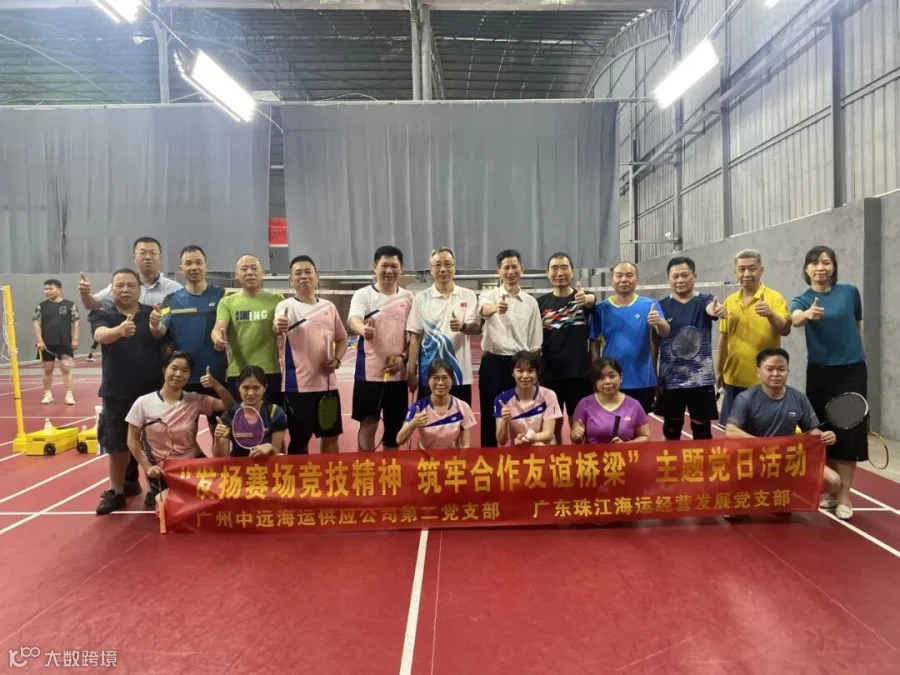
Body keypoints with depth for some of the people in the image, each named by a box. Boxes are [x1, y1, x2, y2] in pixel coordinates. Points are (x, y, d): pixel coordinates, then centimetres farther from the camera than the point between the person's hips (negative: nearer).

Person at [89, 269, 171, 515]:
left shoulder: (153, 314, 2)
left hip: (152, 391, 0)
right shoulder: (102, 315, 0)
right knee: (117, 445, 10)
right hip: (117, 393, 0)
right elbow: (101, 335, -22)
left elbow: (167, 347, 6)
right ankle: (116, 492, 27)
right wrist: (120, 330, -45)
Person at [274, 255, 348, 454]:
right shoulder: (286, 306, -6)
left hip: (327, 383, 5)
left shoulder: (329, 307, 8)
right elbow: (278, 325, -28)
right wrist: (277, 328, -52)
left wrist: (337, 360, -2)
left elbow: (341, 338, 17)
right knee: (299, 439, 3)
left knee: (330, 436, 13)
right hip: (298, 385, -4)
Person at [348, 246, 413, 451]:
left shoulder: (408, 297, 7)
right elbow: (354, 320, -21)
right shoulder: (363, 294, -2)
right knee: (368, 423, 0)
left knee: (394, 426, 10)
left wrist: (403, 357, -7)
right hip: (370, 372, -3)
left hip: (398, 373, 3)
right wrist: (363, 329, -44)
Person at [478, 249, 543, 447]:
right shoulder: (489, 295, -1)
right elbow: (483, 310, -28)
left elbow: (535, 342, 9)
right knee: (490, 414, 4)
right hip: (493, 362, -2)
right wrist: (496, 308, -51)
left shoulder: (531, 302, 7)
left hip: (520, 363, 2)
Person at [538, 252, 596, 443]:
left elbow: (592, 300, -25)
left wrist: (586, 299, -48)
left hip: (580, 373, -1)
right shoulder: (541, 303, 4)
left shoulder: (584, 297, 0)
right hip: (549, 374, 1)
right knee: (552, 425, 10)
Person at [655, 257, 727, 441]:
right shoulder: (661, 306, 1)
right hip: (670, 380, 1)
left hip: (701, 379, -1)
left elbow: (712, 309, -25)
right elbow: (654, 345, 4)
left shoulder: (704, 300, 0)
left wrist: (719, 310, -49)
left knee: (702, 429, 8)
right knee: (671, 430, 11)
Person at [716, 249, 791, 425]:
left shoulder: (774, 298, -5)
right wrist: (719, 370, 14)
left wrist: (770, 314, -36)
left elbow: (785, 330, -17)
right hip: (734, 379, 4)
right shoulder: (730, 301, 7)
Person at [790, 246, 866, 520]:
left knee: (848, 432, -2)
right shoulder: (802, 300, -4)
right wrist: (807, 315, -50)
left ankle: (844, 496, 5)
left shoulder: (850, 291, 1)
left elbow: (858, 325, 14)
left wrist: (857, 355, 17)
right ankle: (829, 490, 19)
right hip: (820, 373, 0)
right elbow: (795, 319, -28)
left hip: (852, 371, 0)